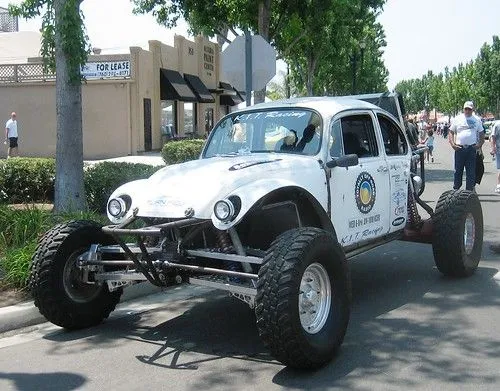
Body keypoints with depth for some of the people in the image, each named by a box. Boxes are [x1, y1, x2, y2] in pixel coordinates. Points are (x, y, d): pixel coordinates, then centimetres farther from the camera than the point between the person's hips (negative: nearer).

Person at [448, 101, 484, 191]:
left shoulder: (476, 120, 9)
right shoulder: (457, 119, 5)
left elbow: (481, 133, 15)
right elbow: (451, 132, 7)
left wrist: (480, 144, 0)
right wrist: (452, 144, -6)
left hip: (472, 148, 1)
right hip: (459, 148, -1)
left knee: (471, 171, 2)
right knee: (458, 170, 6)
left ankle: (470, 190, 7)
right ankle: (456, 189, 15)